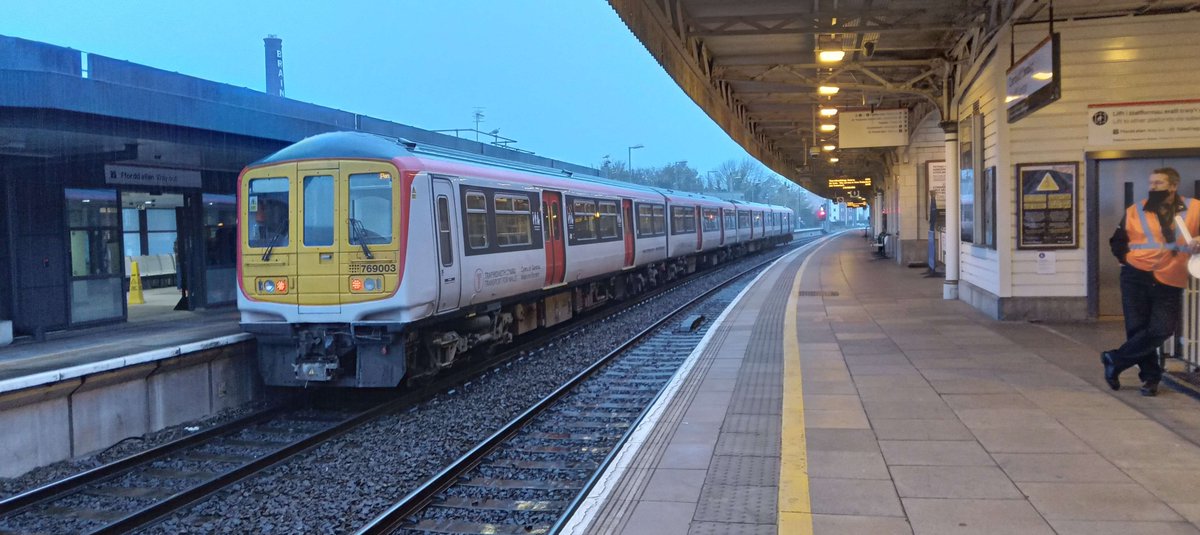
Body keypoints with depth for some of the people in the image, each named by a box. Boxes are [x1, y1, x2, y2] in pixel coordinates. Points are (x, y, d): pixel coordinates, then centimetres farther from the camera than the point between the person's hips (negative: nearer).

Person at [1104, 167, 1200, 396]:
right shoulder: (1134, 212, 5)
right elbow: (1118, 242, 17)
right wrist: (1129, 260, 6)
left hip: (1170, 282, -1)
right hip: (1136, 277, 1)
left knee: (1161, 330, -11)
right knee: (1136, 328, -1)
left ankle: (1115, 360, 5)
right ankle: (1150, 376, 15)